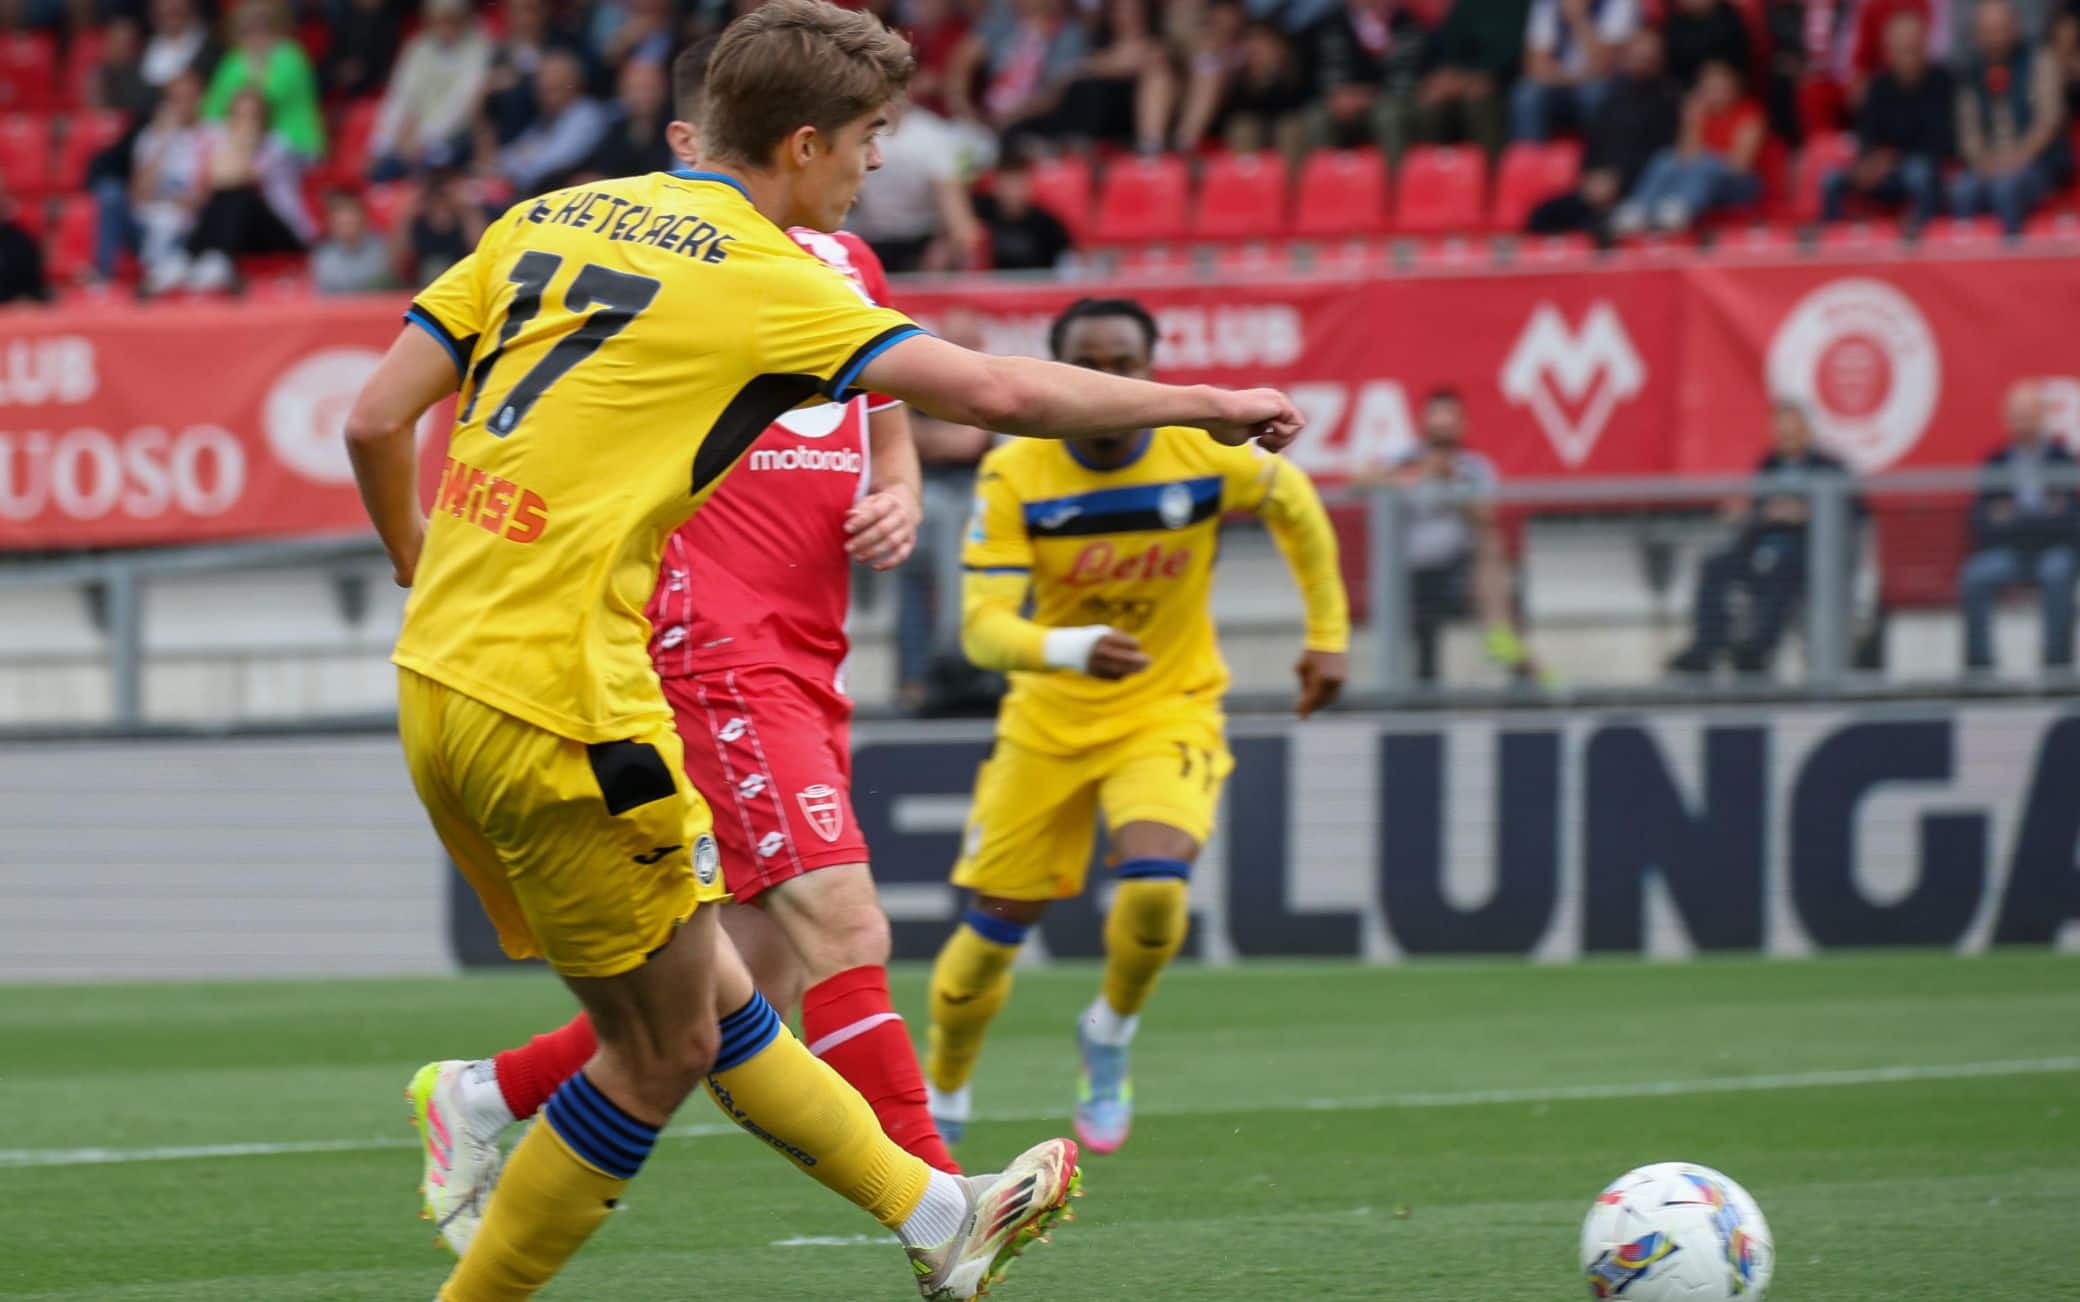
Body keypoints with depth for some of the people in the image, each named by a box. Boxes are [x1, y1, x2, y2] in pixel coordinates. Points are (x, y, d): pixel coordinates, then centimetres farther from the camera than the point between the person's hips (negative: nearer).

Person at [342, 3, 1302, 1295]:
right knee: (663, 1049, 8)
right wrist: (1207, 404, 2)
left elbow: (376, 424, 9)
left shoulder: (545, 221, 11)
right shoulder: (761, 276, -9)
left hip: (440, 676, 8)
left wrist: (424, 572, 27)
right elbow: (995, 390, -10)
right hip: (559, 703, -8)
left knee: (706, 994, 18)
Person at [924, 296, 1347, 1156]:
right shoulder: (1014, 477, -18)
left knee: (1155, 883, -28)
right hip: (1049, 722, 1)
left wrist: (1328, 634, 9)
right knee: (994, 929, 5)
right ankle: (941, 1103, 31)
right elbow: (983, 626, -26)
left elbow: (1295, 505, 7)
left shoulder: (1206, 455, -16)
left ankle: (1109, 1037, 3)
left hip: (1169, 712, -1)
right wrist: (1074, 650, -45)